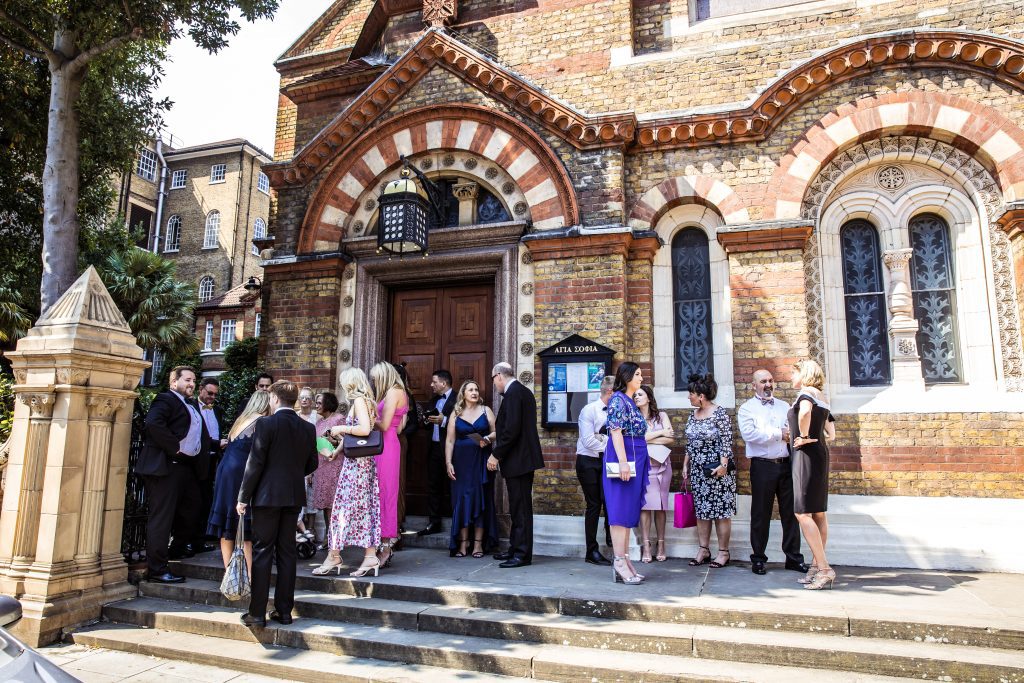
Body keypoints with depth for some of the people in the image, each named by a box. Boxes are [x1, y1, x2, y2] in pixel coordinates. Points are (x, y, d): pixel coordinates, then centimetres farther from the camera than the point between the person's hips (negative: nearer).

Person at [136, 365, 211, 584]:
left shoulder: (192, 406, 22)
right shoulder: (165, 399, -6)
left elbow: (200, 434, 23)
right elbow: (153, 422, -24)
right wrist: (174, 447, -21)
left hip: (186, 466, 9)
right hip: (165, 466, -9)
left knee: (191, 509, 16)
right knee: (161, 518, -3)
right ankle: (157, 570, 3)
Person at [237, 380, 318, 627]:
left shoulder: (266, 424, -11)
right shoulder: (308, 428, 4)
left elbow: (255, 463, -12)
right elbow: (311, 464, 9)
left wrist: (243, 497, -5)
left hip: (268, 496, -4)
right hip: (295, 496, 5)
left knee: (262, 552, 3)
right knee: (287, 553, 10)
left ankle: (257, 613, 7)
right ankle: (284, 611, 15)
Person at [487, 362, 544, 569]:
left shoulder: (513, 393, -16)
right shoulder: (523, 391, 15)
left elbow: (511, 430, -23)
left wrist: (496, 455, -15)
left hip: (517, 459, -10)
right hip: (524, 457, 10)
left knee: (520, 507, -4)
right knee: (519, 507, 16)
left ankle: (522, 554, 3)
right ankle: (516, 549, 25)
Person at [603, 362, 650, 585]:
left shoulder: (630, 401, 19)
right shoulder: (618, 399, -8)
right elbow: (616, 431, -17)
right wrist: (623, 462, -24)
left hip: (635, 461, 9)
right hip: (624, 459, -9)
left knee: (629, 511, 9)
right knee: (621, 510, -8)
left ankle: (624, 561, 13)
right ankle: (620, 563, -6)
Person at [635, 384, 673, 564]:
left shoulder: (661, 416, 12)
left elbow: (671, 439, 1)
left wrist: (647, 440, -4)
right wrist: (660, 433, -2)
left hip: (661, 464, 2)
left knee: (660, 505, 2)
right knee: (645, 504, -7)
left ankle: (661, 545, 8)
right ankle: (646, 546, -5)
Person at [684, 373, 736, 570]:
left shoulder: (720, 413, -11)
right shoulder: (693, 415, 11)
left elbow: (727, 441, -14)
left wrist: (723, 464, -21)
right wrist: (685, 465, 14)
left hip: (717, 469, -7)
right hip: (697, 470, 7)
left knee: (721, 511, 0)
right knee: (701, 510, 9)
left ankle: (723, 552, 9)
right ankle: (703, 549, 18)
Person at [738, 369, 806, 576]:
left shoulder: (784, 407, 17)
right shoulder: (747, 408, 2)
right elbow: (749, 434, -13)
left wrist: (791, 435, -14)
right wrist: (779, 434, -11)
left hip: (786, 464, 4)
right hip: (762, 466, -4)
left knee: (790, 511, 7)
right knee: (761, 514, 3)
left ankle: (793, 557, 17)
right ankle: (758, 559, 13)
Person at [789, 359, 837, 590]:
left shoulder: (806, 392, -10)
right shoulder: (821, 397, 17)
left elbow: (805, 411, -35)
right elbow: (831, 434, 18)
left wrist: (804, 437, -23)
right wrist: (813, 437, 9)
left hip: (806, 455, -10)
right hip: (820, 454, 10)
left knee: (802, 513, -9)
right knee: (818, 512, 11)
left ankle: (824, 569, -10)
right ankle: (817, 566, 16)